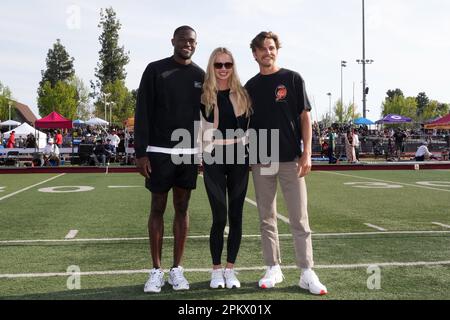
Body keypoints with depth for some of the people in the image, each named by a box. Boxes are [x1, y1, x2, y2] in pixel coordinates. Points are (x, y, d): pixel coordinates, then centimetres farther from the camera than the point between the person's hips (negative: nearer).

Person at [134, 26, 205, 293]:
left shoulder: (201, 76, 9)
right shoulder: (155, 70, 0)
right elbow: (143, 113, -4)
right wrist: (141, 152, -11)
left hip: (189, 152, 3)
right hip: (159, 152, -3)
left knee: (182, 208, 7)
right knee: (158, 208, 3)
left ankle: (177, 269, 15)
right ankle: (157, 271, 11)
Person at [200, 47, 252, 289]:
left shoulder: (242, 94, 8)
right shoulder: (203, 96, 1)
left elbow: (248, 125, 14)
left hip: (238, 159, 3)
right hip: (214, 160, -3)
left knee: (236, 217, 5)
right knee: (219, 218, -4)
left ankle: (230, 269, 17)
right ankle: (216, 270, 12)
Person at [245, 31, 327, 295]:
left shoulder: (292, 79, 3)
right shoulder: (251, 86, 11)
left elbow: (305, 117, 0)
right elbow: (247, 124, 14)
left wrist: (307, 153, -8)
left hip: (291, 159, -3)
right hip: (260, 161, 3)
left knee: (299, 218, -1)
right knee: (267, 219, 8)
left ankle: (307, 272, 7)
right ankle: (273, 268, 19)